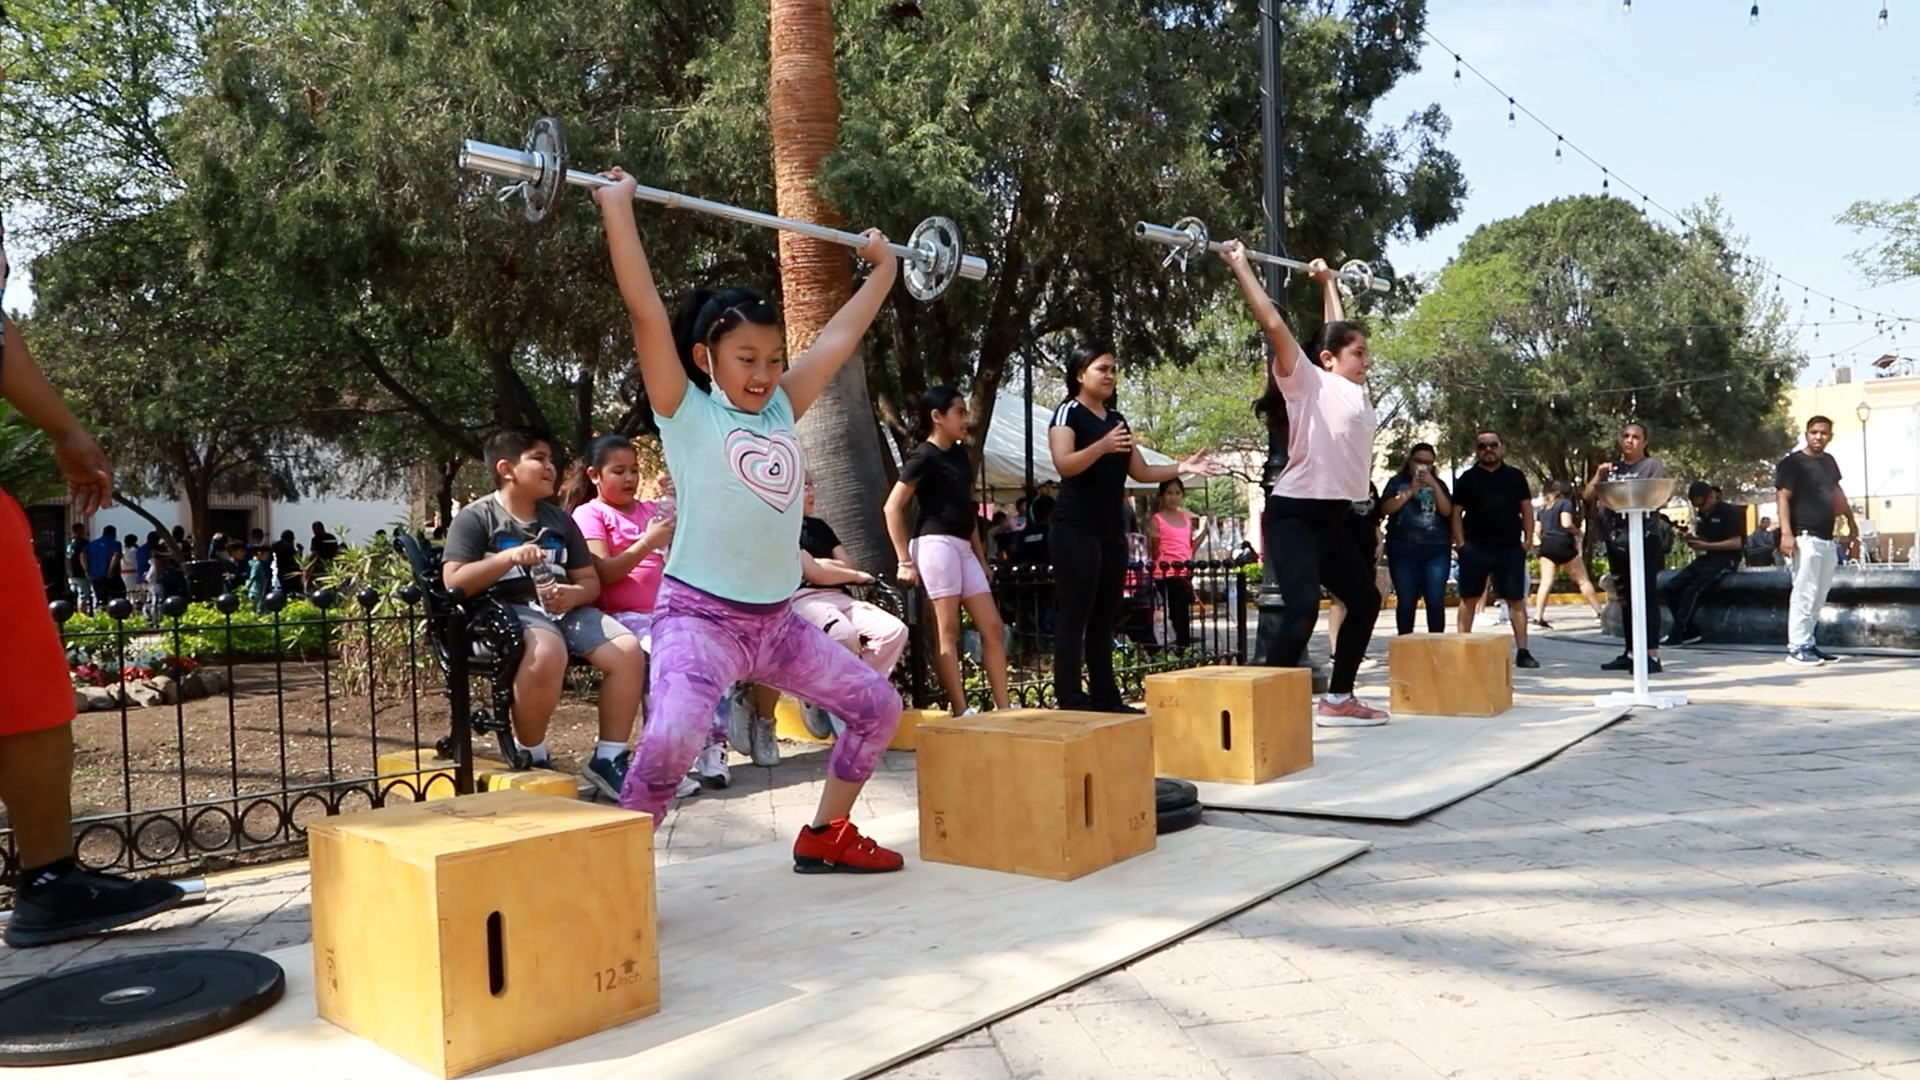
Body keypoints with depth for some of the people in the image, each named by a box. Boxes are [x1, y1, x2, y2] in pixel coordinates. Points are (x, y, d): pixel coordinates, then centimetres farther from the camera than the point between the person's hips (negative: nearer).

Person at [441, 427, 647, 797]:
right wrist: (508, 557, -18)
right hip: (508, 610, -6)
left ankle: (609, 758, -9)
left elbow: (591, 581, 18)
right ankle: (530, 757, -15)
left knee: (628, 650, -20)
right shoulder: (476, 518, 4)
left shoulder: (559, 519, 20)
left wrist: (573, 594, -6)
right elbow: (453, 582, -7)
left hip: (564, 609, 6)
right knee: (547, 652, -39)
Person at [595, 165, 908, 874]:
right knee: (671, 738, -31)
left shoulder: (782, 410, 8)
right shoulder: (686, 413, -6)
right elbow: (646, 309, -14)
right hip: (699, 617, -7)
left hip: (777, 619, 7)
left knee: (878, 707, 13)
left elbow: (843, 334, 16)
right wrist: (616, 206, -15)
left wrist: (883, 270, 23)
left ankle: (825, 836, 30)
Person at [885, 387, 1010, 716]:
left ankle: (1003, 707, 9)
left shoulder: (961, 454, 17)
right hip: (936, 544, -8)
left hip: (962, 547, 9)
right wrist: (905, 561, -14)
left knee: (993, 627, 5)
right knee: (947, 630, -6)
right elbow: (892, 508, -11)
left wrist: (981, 557, 21)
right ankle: (961, 712, -4)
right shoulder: (924, 457, -7)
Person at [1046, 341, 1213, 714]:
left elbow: (1141, 471, 17)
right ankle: (1070, 700, -7)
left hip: (1111, 530, 8)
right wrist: (1102, 446, -36)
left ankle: (1105, 696, 13)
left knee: (1105, 617, 9)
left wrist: (1182, 467, 3)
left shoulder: (1117, 419, 18)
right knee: (1074, 615, -7)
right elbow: (1064, 464, -21)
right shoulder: (1069, 413, -5)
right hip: (1075, 530, -8)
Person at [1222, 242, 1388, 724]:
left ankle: (1337, 699, 25)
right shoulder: (1308, 383, -6)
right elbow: (1274, 324, -12)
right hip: (1294, 515, -9)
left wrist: (1327, 282, 40)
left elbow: (1338, 331, 30)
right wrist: (1240, 266, -9)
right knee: (1302, 608, -21)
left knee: (1365, 600, 17)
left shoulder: (1353, 390, 15)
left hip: (1333, 517, 10)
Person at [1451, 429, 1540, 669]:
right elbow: (1456, 512, 4)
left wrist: (1528, 539, 0)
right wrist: (1460, 543, -5)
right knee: (1469, 598, 3)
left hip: (1510, 547, 1)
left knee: (1516, 599, -1)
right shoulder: (1467, 478, 6)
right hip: (1475, 547, -1)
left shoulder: (1515, 476, 10)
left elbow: (1526, 508, 9)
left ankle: (1522, 651, 0)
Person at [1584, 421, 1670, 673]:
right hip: (1616, 539, 5)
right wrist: (1599, 476, -5)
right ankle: (1631, 652, 15)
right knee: (1625, 598, 9)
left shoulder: (1654, 465, 3)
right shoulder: (1611, 467, 16)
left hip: (1644, 538, -5)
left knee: (1647, 596, -8)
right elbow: (1588, 496, 11)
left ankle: (1652, 655, -10)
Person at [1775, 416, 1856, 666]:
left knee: (1819, 597, 9)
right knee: (1804, 594, -10)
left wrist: (1851, 522, 32)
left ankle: (1808, 644, 15)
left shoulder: (1829, 461, 15)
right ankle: (1797, 647, -9)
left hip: (1827, 539, 8)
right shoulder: (1792, 462, -7)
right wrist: (1786, 533, -23)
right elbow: (1782, 498, -13)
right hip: (1806, 538, -8)